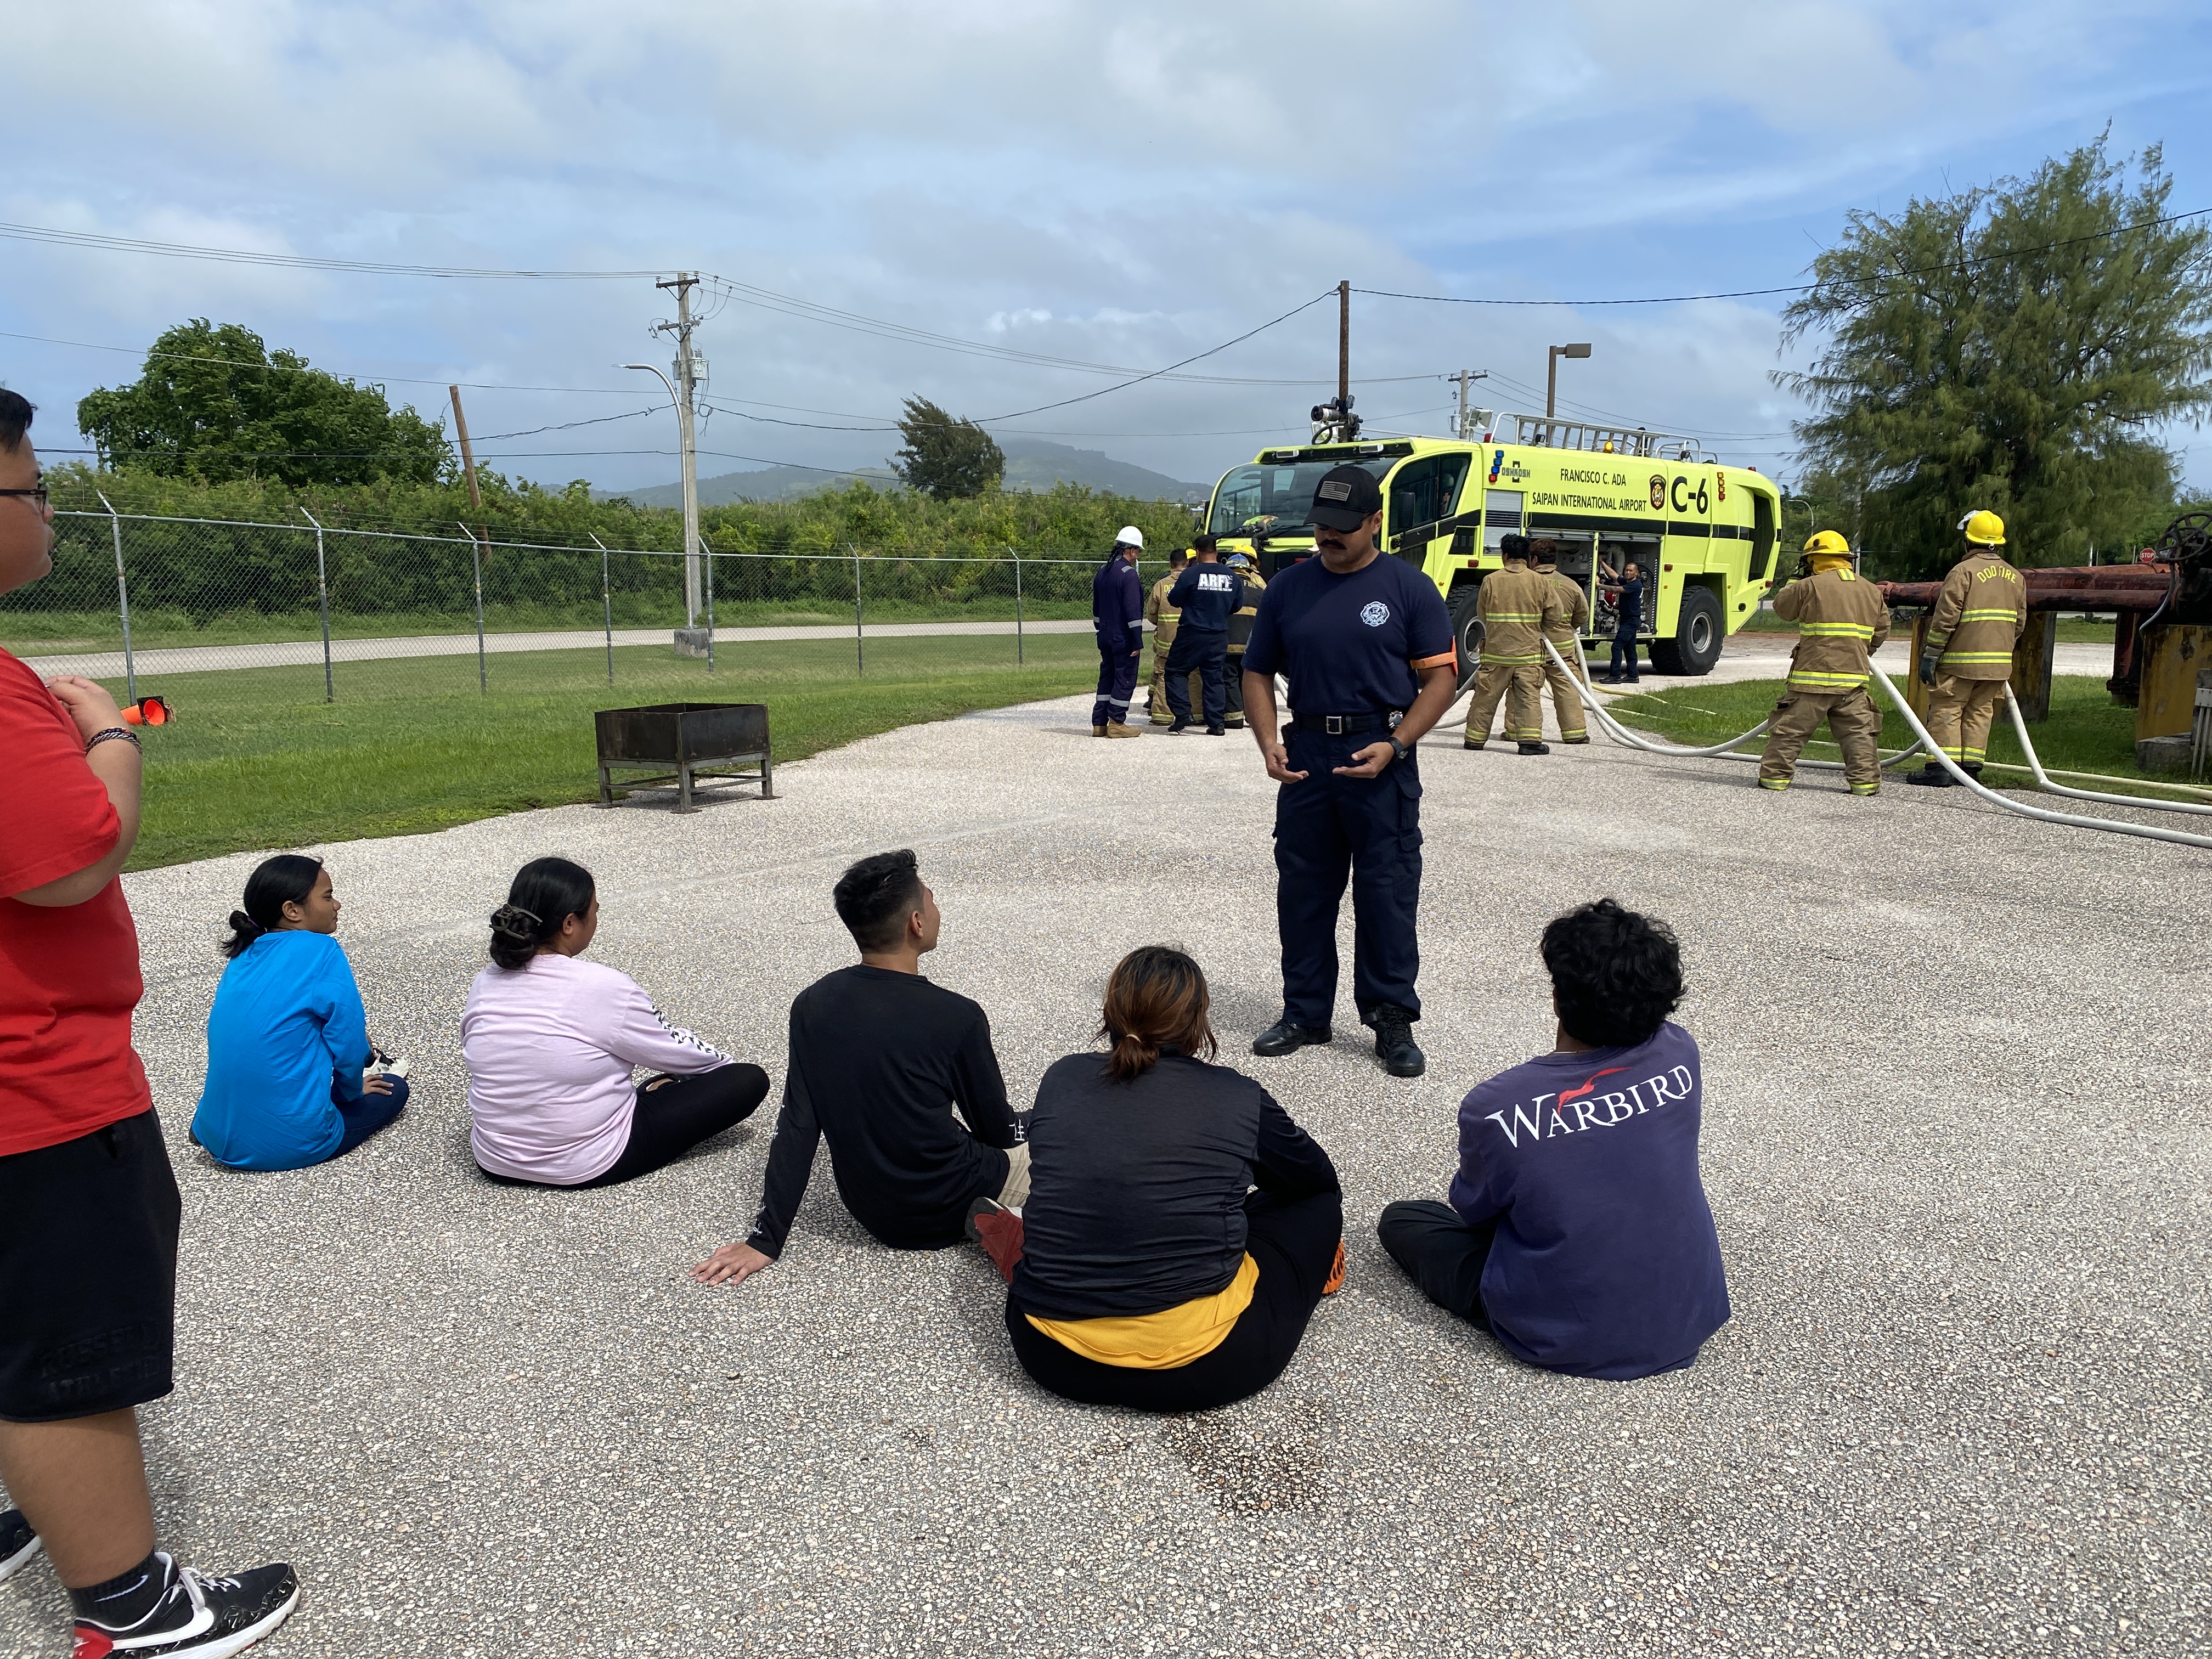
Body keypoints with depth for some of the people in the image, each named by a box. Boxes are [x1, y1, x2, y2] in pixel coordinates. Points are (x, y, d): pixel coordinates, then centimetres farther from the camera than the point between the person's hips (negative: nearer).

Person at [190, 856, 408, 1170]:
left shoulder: (245, 955, 8)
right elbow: (348, 1042, -15)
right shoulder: (321, 951, -15)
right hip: (291, 1144, -7)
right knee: (393, 1088, 18)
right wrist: (351, 1090, 7)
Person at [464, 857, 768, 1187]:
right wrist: (726, 1061, 13)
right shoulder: (602, 987, -23)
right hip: (588, 1167, -7)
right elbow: (675, 1050, -8)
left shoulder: (485, 983, -5)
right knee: (749, 1080, -3)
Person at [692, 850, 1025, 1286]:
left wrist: (766, 1240, -3)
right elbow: (998, 1132, -9)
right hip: (946, 1212, -4)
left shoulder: (812, 1006, -10)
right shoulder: (956, 1017, -23)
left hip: (869, 1209, 4)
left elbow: (796, 1129, -9)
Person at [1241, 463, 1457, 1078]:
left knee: (1387, 894, 0)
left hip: (1381, 759, -3)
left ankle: (1393, 1021, 13)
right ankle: (1305, 1013, 23)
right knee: (1301, 890, 9)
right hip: (1305, 756, 4)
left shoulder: (1410, 588, -1)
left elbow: (1439, 679, -3)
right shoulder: (1288, 587, 8)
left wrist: (1394, 746, -16)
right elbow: (1258, 673, 12)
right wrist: (1268, 742, -4)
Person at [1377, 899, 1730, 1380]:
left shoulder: (1493, 1107, -25)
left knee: (1401, 1219, 13)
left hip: (1565, 1343, -4)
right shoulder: (1679, 1054, -15)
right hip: (1692, 1323, 5)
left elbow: (1473, 1212, -4)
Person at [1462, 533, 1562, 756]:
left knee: (1486, 696, 10)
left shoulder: (1491, 581, -3)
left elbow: (1482, 615, 6)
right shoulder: (1540, 582, -2)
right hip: (1529, 652, 0)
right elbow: (1553, 615, 2)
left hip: (1496, 651, 0)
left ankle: (1475, 738, 18)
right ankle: (1530, 739, -5)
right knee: (1529, 696, 2)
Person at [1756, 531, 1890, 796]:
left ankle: (1775, 775, 7)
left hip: (1814, 677, -4)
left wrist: (1793, 584, 26)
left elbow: (1782, 608, 9)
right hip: (1854, 677, 4)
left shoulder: (1809, 586, -6)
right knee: (1859, 732, 8)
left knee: (1791, 729, 3)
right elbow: (1882, 630, 18)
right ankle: (1866, 781, 5)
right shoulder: (1872, 591, 12)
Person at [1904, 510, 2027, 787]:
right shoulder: (2015, 577, 13)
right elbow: (2019, 623, 16)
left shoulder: (1964, 571, -10)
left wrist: (1930, 655, -11)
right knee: (1980, 712, 11)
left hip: (1961, 660, -7)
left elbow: (1945, 618, -14)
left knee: (1946, 710, -3)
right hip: (1999, 663, 7)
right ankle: (1971, 767, 10)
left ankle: (1940, 768, -7)